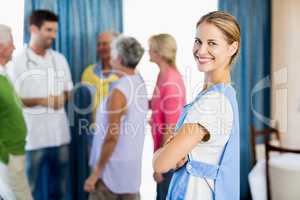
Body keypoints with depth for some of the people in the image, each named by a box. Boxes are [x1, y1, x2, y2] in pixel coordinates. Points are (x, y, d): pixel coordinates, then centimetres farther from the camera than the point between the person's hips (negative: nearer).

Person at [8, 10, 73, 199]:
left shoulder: (60, 59, 8)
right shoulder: (19, 62, -6)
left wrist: (62, 98, -7)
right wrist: (41, 101, -17)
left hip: (60, 134, 4)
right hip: (32, 136, -4)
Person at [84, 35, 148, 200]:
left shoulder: (119, 91, -20)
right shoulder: (140, 83, 4)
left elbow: (112, 137, -21)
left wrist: (96, 172, -15)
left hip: (113, 170, -8)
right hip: (132, 168, 8)